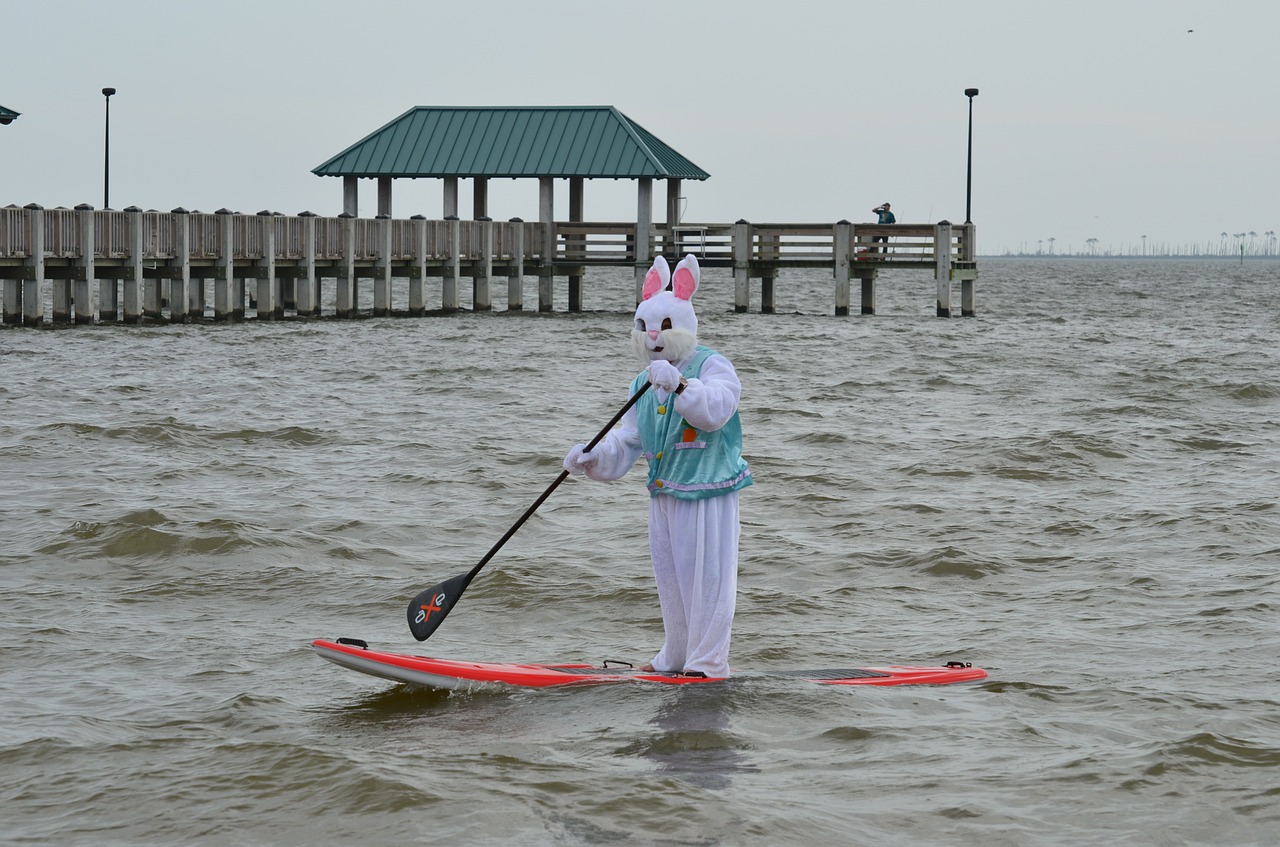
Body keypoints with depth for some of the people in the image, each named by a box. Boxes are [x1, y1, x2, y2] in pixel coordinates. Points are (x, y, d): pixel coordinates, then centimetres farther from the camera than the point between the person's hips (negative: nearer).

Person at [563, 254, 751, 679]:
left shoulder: (712, 367, -9)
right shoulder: (643, 386, 14)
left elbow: (716, 408, -29)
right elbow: (627, 442, 11)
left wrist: (680, 384, -43)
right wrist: (593, 458, -7)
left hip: (707, 493, -8)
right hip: (663, 496, 8)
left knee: (706, 578, -5)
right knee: (670, 578, 16)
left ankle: (707, 664, 2)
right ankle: (676, 656, 29)